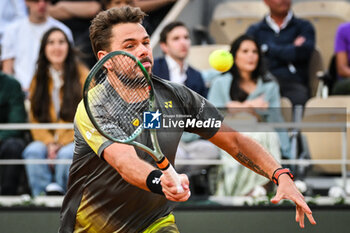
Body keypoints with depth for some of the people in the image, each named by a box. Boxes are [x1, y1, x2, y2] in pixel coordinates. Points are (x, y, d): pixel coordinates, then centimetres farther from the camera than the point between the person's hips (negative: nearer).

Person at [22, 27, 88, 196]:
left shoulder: (82, 75, -1)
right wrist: (49, 143, -13)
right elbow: (35, 119, 6)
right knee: (33, 151, -29)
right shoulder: (39, 79, 10)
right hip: (46, 139, 3)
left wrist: (61, 144, -15)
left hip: (75, 140, -3)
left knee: (66, 154, -35)